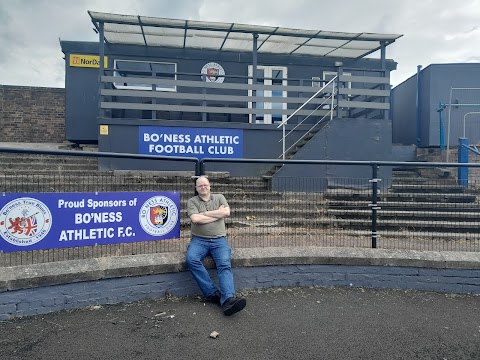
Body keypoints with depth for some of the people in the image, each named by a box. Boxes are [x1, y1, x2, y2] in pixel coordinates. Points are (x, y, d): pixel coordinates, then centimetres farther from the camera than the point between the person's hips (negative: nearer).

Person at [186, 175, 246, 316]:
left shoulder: (219, 197, 15)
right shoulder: (192, 201, 10)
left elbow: (226, 212, -5)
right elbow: (195, 219, -8)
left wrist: (204, 213, -3)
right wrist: (218, 214, -2)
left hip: (219, 240, 0)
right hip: (199, 240, 0)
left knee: (225, 264, -25)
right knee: (191, 259, -30)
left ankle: (228, 300, -39)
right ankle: (213, 293, -25)